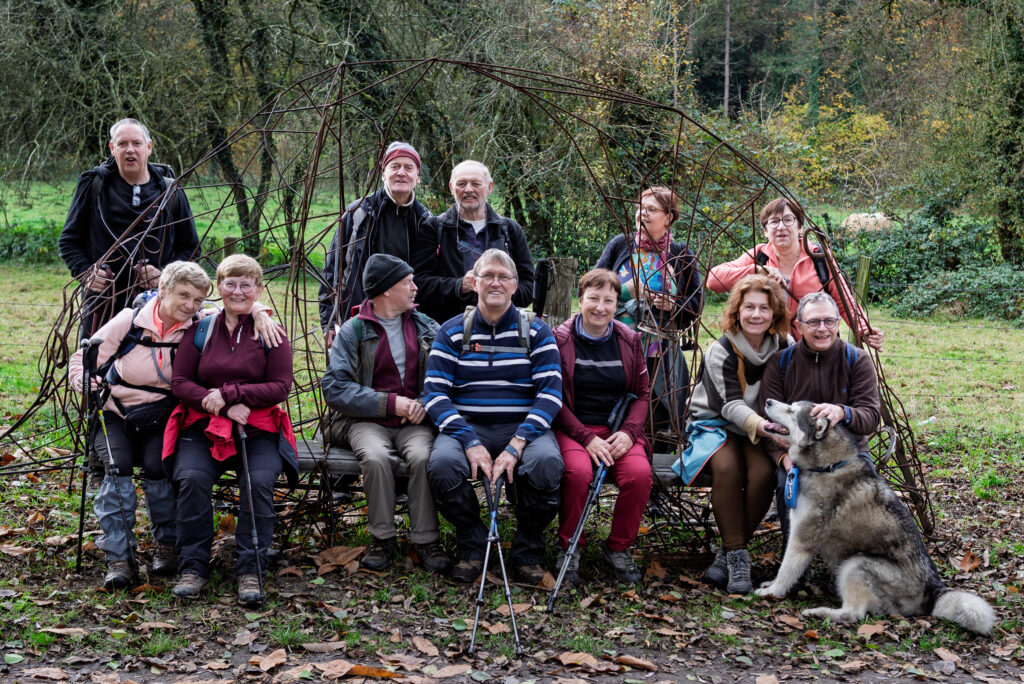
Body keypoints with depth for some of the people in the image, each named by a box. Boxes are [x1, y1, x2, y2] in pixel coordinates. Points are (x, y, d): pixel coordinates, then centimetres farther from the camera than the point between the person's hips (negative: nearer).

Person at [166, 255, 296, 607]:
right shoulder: (200, 329, 10)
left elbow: (280, 386, -3)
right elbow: (180, 382, 3)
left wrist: (228, 393, -14)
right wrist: (224, 407, -12)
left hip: (258, 429, -1)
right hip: (202, 426, 1)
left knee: (259, 481, -29)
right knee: (192, 478, -27)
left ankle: (250, 570, -16)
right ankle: (193, 567, -13)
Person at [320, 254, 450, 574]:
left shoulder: (427, 329, 14)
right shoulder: (353, 331, 3)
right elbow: (334, 388, -6)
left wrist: (425, 404, -10)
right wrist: (390, 403, -12)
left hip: (415, 423, 2)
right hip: (368, 421, -2)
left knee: (423, 456, -30)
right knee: (376, 457, -33)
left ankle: (426, 539, -18)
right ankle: (382, 539, -15)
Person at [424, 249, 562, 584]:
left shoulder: (536, 331, 7)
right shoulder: (452, 332, 8)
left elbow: (550, 393, -4)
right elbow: (434, 393, -2)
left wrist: (516, 446, -19)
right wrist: (470, 443, -18)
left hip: (523, 427, 0)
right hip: (468, 427, 1)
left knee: (547, 462, -33)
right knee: (442, 463, -32)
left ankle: (527, 552, -7)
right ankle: (472, 547, -5)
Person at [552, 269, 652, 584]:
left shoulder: (629, 340, 11)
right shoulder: (560, 339, 0)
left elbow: (642, 393, 12)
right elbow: (555, 399, -3)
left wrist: (628, 432, -7)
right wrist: (586, 438, -15)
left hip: (618, 430, 3)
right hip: (573, 428, -3)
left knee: (640, 473, -27)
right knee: (578, 472, -34)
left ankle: (618, 547, -4)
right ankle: (568, 547, -9)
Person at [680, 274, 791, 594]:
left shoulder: (785, 347, 0)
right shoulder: (720, 352, -12)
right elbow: (730, 404, -21)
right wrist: (757, 423, -41)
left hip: (762, 428, 2)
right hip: (716, 423, -2)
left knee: (763, 472, -31)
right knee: (727, 467, -35)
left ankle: (729, 554, -17)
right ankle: (736, 555, -26)